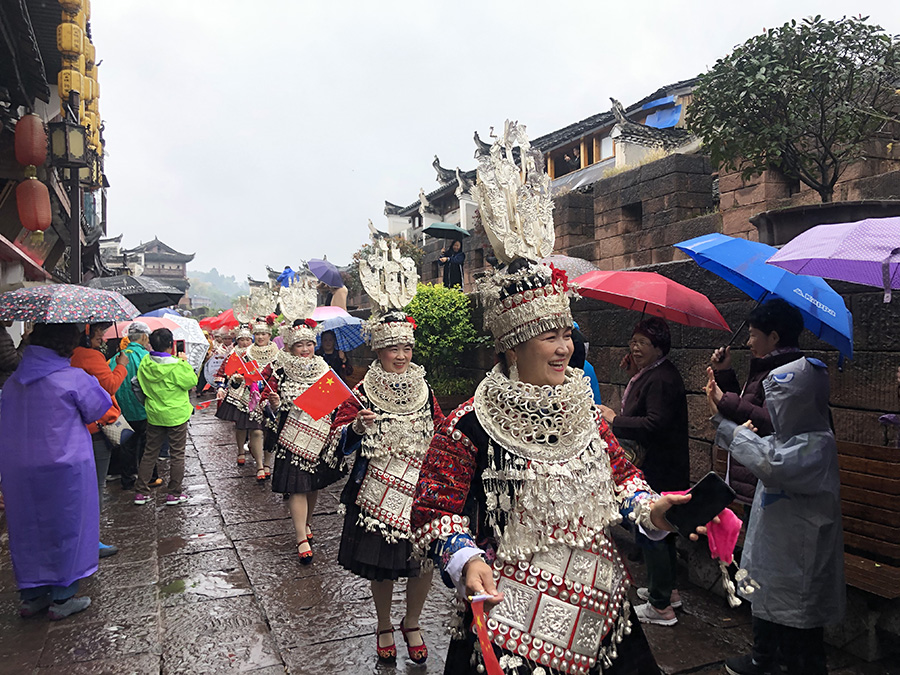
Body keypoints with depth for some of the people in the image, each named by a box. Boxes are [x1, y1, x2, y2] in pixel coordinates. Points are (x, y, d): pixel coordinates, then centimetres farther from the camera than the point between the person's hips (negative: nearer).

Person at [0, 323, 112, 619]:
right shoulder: (74, 378, -15)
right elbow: (100, 409, -3)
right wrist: (90, 382, 9)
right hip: (64, 468, -5)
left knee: (27, 528, 17)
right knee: (66, 528, 8)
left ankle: (31, 595, 29)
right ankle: (62, 598, 17)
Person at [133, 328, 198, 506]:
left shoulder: (145, 364, -4)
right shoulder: (176, 365, -20)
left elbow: (141, 384, 10)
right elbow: (192, 381, -11)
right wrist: (185, 362, -3)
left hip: (154, 415, 5)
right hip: (176, 415, -5)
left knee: (150, 453, 16)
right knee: (177, 454, 7)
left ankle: (140, 492, 19)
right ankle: (173, 493, 13)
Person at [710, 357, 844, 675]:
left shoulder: (818, 445, -26)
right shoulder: (788, 437, 3)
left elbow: (773, 464, -44)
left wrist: (740, 433, -27)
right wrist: (722, 419, 5)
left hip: (797, 569, -10)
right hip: (771, 557, 10)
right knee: (766, 616, 31)